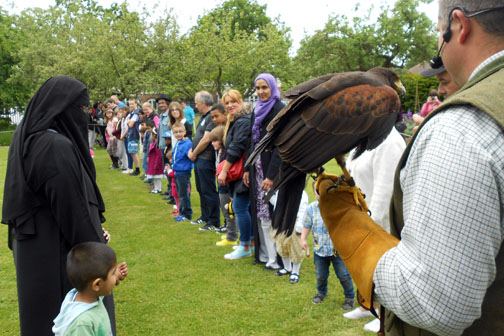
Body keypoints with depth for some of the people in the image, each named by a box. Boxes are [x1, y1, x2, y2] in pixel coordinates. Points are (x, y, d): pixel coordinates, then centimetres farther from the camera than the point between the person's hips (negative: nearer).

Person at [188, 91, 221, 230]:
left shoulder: (212, 117, -17)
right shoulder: (204, 116, 15)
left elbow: (206, 139, -21)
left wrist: (194, 154, -10)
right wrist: (192, 150, 6)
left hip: (206, 160, -10)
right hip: (199, 159, 10)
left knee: (208, 191, -4)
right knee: (201, 190, 18)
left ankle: (214, 222, 4)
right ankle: (205, 217, 31)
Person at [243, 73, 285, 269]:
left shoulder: (280, 110, -12)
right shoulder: (257, 111, 13)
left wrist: (271, 175, -22)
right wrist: (248, 169, 13)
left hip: (273, 168, -8)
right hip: (258, 168, 8)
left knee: (272, 212, -4)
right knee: (260, 212, 11)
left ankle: (277, 258, 4)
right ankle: (264, 254, 21)